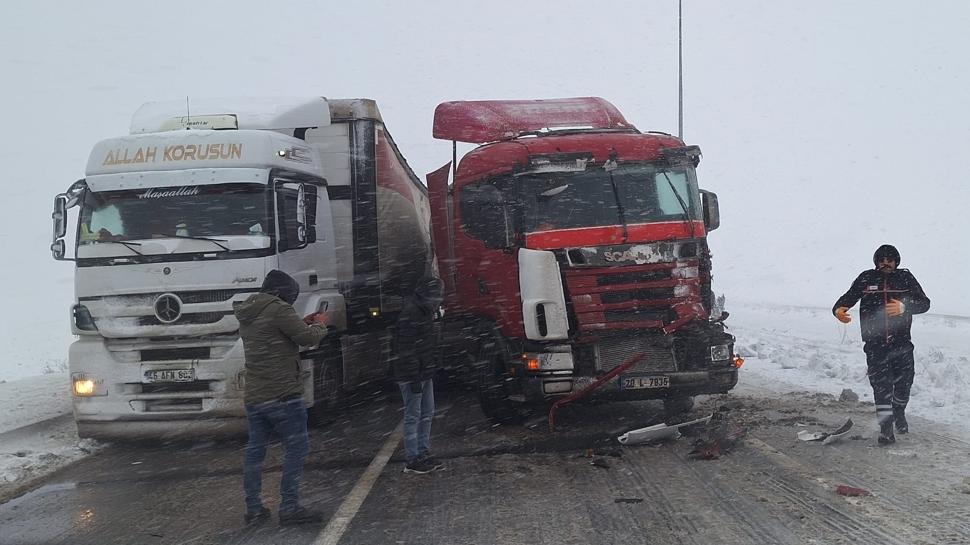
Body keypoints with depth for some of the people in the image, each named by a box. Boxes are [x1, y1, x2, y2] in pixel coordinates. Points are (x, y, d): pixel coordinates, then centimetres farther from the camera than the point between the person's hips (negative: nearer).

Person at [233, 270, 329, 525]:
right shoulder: (279, 310, -12)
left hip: (253, 397, 8)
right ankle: (289, 508, -4)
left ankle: (253, 509, 13)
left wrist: (303, 323, 21)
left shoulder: (247, 314, 15)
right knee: (296, 449, -2)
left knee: (255, 451, 11)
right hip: (282, 395, -8)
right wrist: (319, 324, 8)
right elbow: (308, 338, -12)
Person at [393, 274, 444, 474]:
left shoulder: (425, 311, 12)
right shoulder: (410, 313, -20)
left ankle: (424, 454, 25)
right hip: (412, 375, -10)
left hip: (425, 373, 10)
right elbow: (407, 349, -23)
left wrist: (431, 367, 20)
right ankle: (412, 461, 3)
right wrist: (414, 378, -23)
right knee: (413, 416, -3)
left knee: (427, 413, 15)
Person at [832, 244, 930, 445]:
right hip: (875, 344, -1)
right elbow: (848, 297, 5)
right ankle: (886, 428, -2)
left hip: (901, 342, 1)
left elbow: (924, 303, -4)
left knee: (904, 382, 9)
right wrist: (839, 309, -18)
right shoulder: (866, 279, 3)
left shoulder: (905, 278, 2)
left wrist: (904, 307, -25)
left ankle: (899, 412, 39)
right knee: (881, 385, -7)